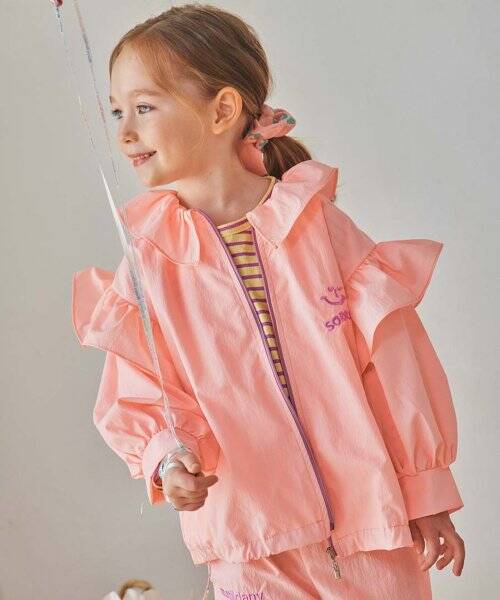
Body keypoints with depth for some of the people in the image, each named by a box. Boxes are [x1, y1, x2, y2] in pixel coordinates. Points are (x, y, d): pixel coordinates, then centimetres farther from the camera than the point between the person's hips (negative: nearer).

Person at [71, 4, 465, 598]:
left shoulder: (316, 222, -6)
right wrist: (166, 459, -22)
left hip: (370, 519, 0)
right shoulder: (150, 261, -4)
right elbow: (137, 398, 0)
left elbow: (392, 363, -2)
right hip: (251, 539, 0)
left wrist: (427, 492, 2)